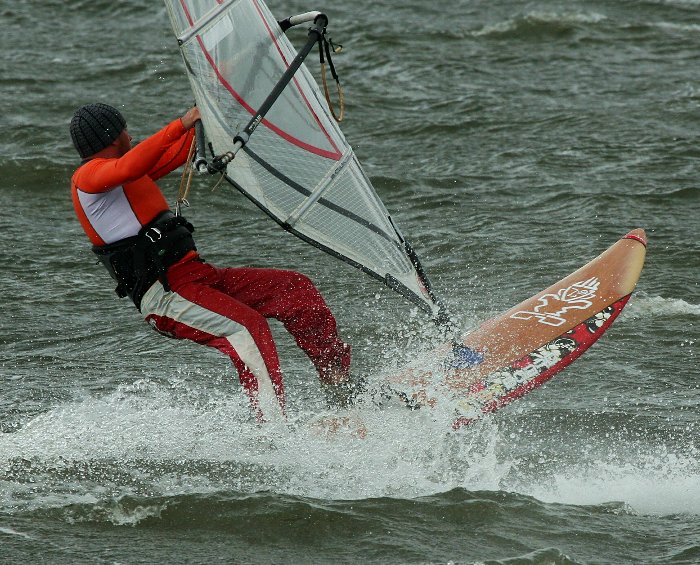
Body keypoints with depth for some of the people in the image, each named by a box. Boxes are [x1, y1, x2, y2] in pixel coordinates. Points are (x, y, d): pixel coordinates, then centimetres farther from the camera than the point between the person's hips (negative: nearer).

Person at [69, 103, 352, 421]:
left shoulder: (119, 174, 24)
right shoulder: (88, 176, -5)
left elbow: (179, 151, 32)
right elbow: (129, 168, -27)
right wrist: (181, 125, -29)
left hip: (196, 275, 10)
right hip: (165, 294, -10)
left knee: (294, 288, 0)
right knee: (245, 326, -29)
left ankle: (340, 383, -1)